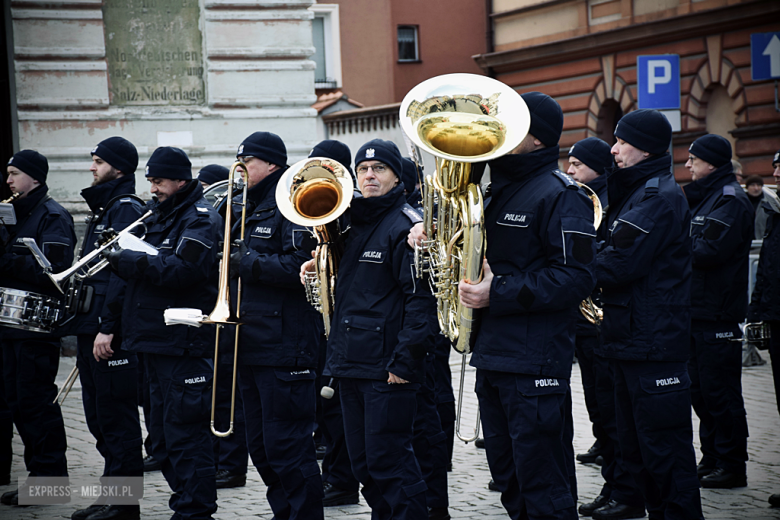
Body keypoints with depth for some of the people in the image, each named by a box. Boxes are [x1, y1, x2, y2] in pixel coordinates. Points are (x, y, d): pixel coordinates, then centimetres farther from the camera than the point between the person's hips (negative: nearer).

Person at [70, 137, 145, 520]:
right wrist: (87, 324, 18)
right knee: (99, 416, 14)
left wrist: (108, 327, -24)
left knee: (116, 417, -6)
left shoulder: (126, 209, -11)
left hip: (111, 333, -10)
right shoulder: (103, 209, 20)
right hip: (91, 328, 10)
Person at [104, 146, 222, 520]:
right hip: (154, 338, 10)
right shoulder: (158, 215, 19)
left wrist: (135, 261, -22)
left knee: (184, 432, -8)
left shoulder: (200, 219, -8)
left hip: (185, 342, -10)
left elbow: (185, 268, -23)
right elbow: (148, 266, 17)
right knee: (162, 431, 14)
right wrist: (121, 254, -2)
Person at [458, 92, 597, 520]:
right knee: (509, 480, 15)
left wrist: (498, 294, -22)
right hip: (491, 355, 9)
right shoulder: (500, 191, 17)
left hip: (535, 363, -9)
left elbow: (576, 276, -20)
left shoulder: (559, 195, -11)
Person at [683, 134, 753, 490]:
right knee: (700, 390, 13)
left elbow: (709, 251, -22)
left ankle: (732, 466, 0)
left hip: (719, 314, -10)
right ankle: (712, 458, 21)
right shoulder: (703, 197, 18)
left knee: (720, 392, -6)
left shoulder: (730, 200, -12)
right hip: (697, 310, 10)